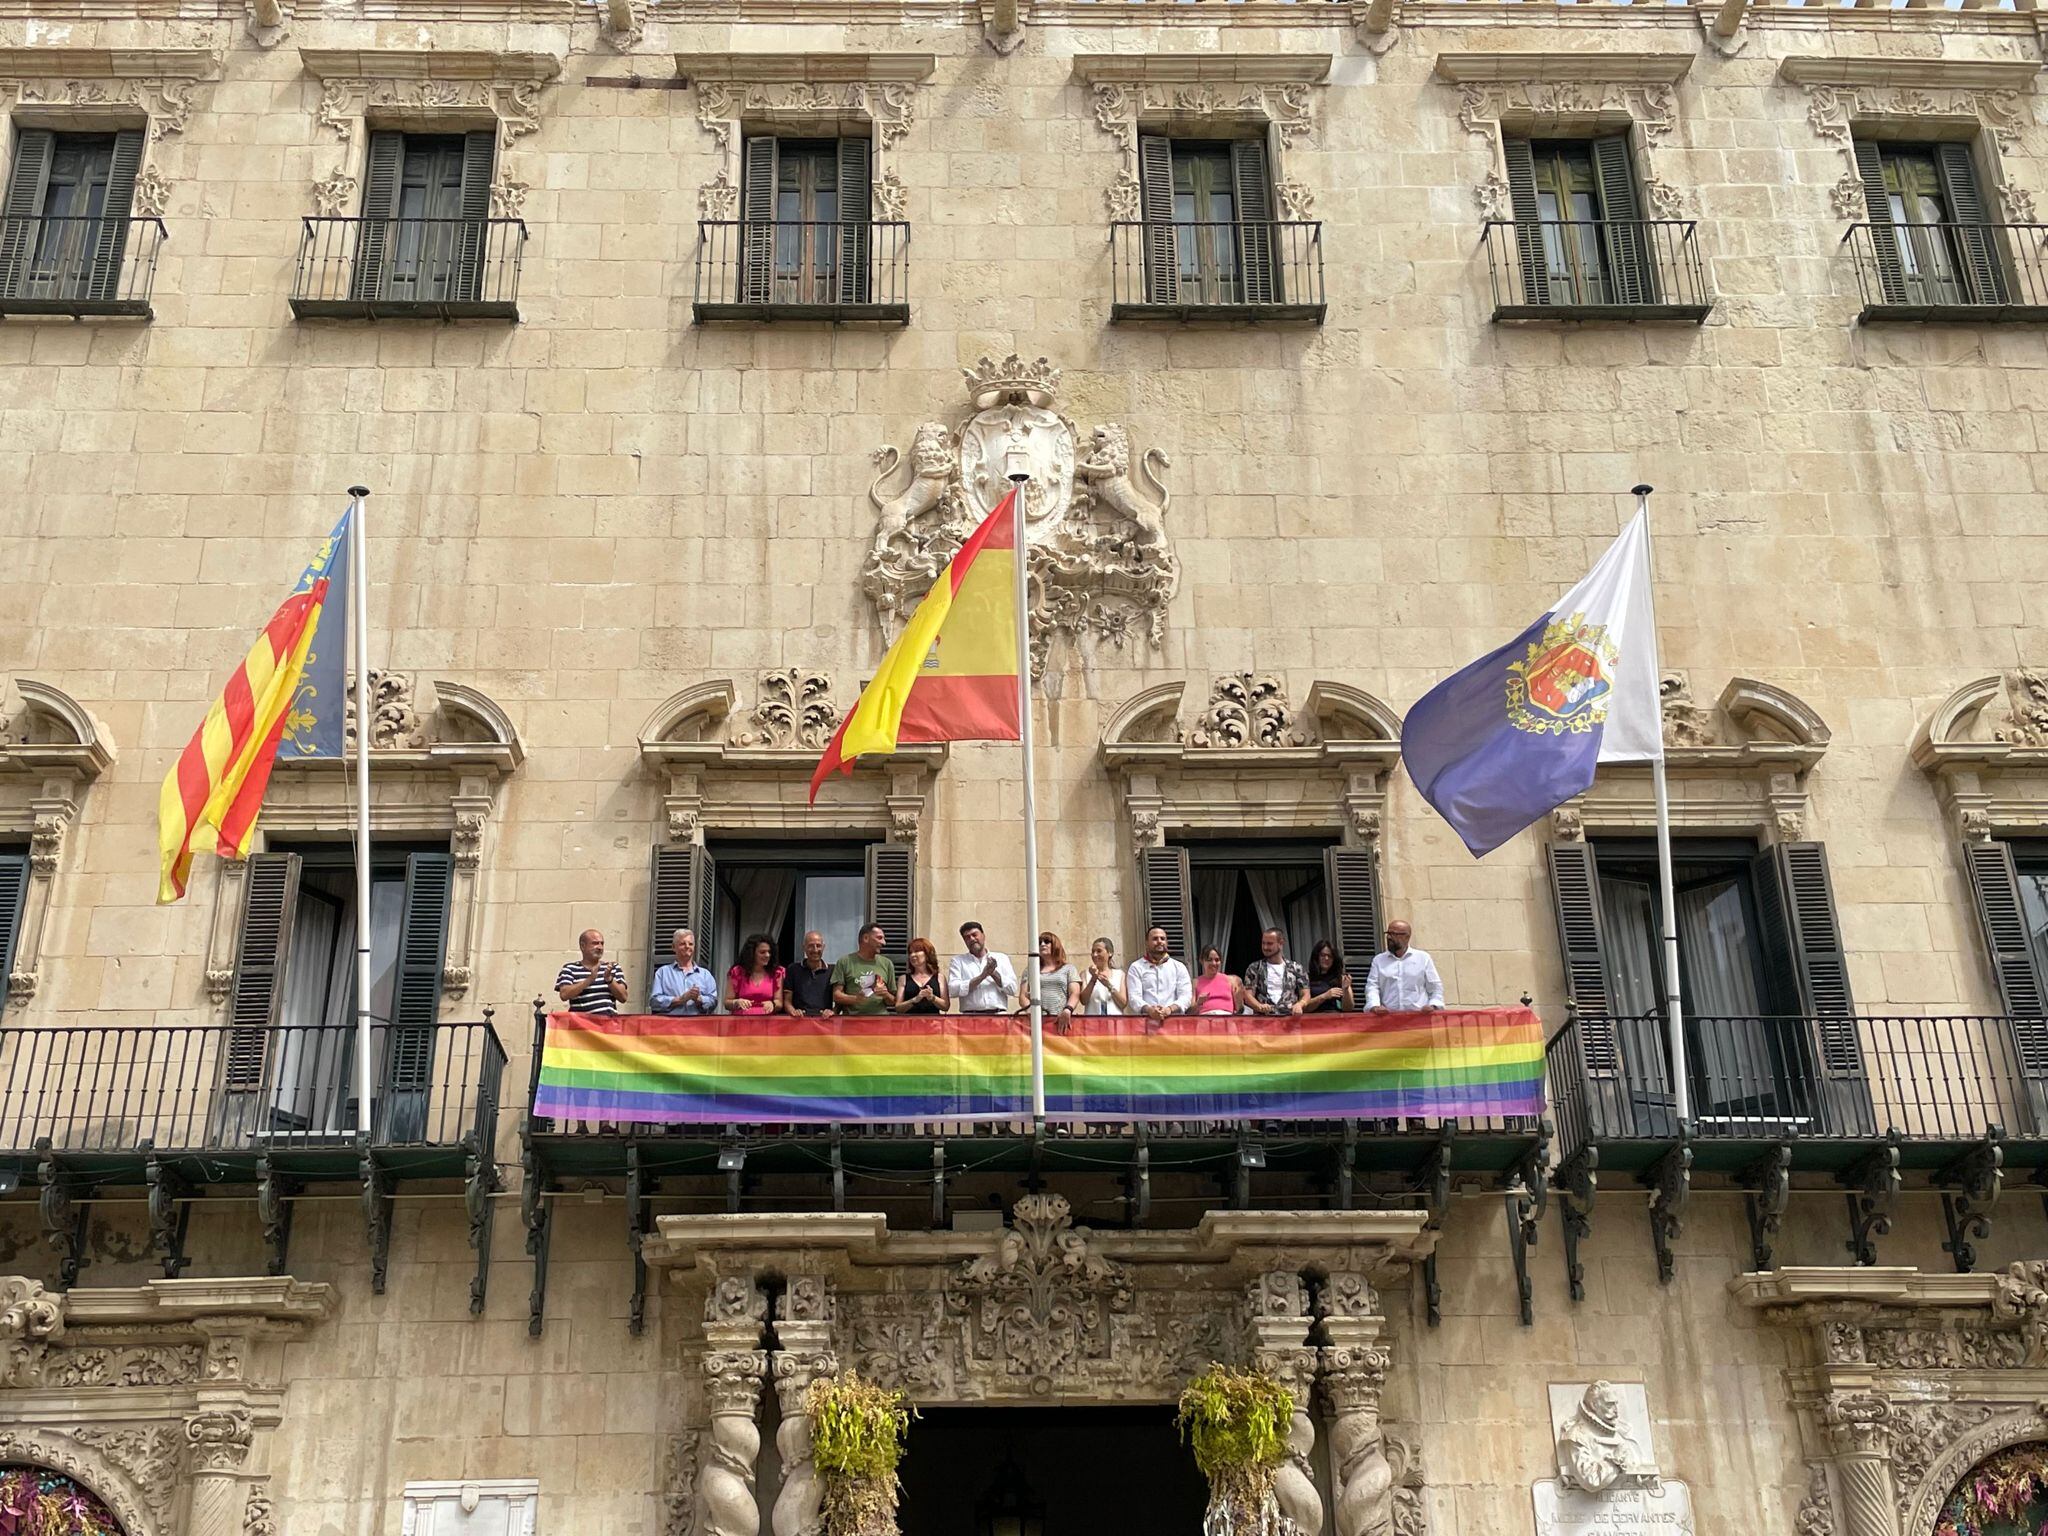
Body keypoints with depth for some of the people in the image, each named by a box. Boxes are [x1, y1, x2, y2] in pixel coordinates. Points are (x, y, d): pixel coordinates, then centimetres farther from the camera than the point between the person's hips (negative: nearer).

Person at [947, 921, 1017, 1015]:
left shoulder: (1002, 959, 18)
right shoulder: (958, 961, 16)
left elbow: (1013, 989, 9)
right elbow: (952, 990, 0)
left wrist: (994, 973, -3)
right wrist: (982, 976, -5)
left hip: (998, 1014, 1)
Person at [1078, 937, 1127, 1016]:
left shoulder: (1120, 974, 10)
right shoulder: (1086, 974, 9)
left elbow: (1124, 1004, 1)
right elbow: (1083, 1001, -3)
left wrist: (1109, 985, -11)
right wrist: (1093, 979, -13)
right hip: (1092, 1020, 0)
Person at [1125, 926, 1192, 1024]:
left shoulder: (1179, 967, 18)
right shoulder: (1136, 967, 14)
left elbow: (1186, 996, 6)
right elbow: (1134, 997, 2)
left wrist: (1170, 1008, -14)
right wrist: (1149, 1009, -19)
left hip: (1174, 1018, 1)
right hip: (1146, 1020, -1)